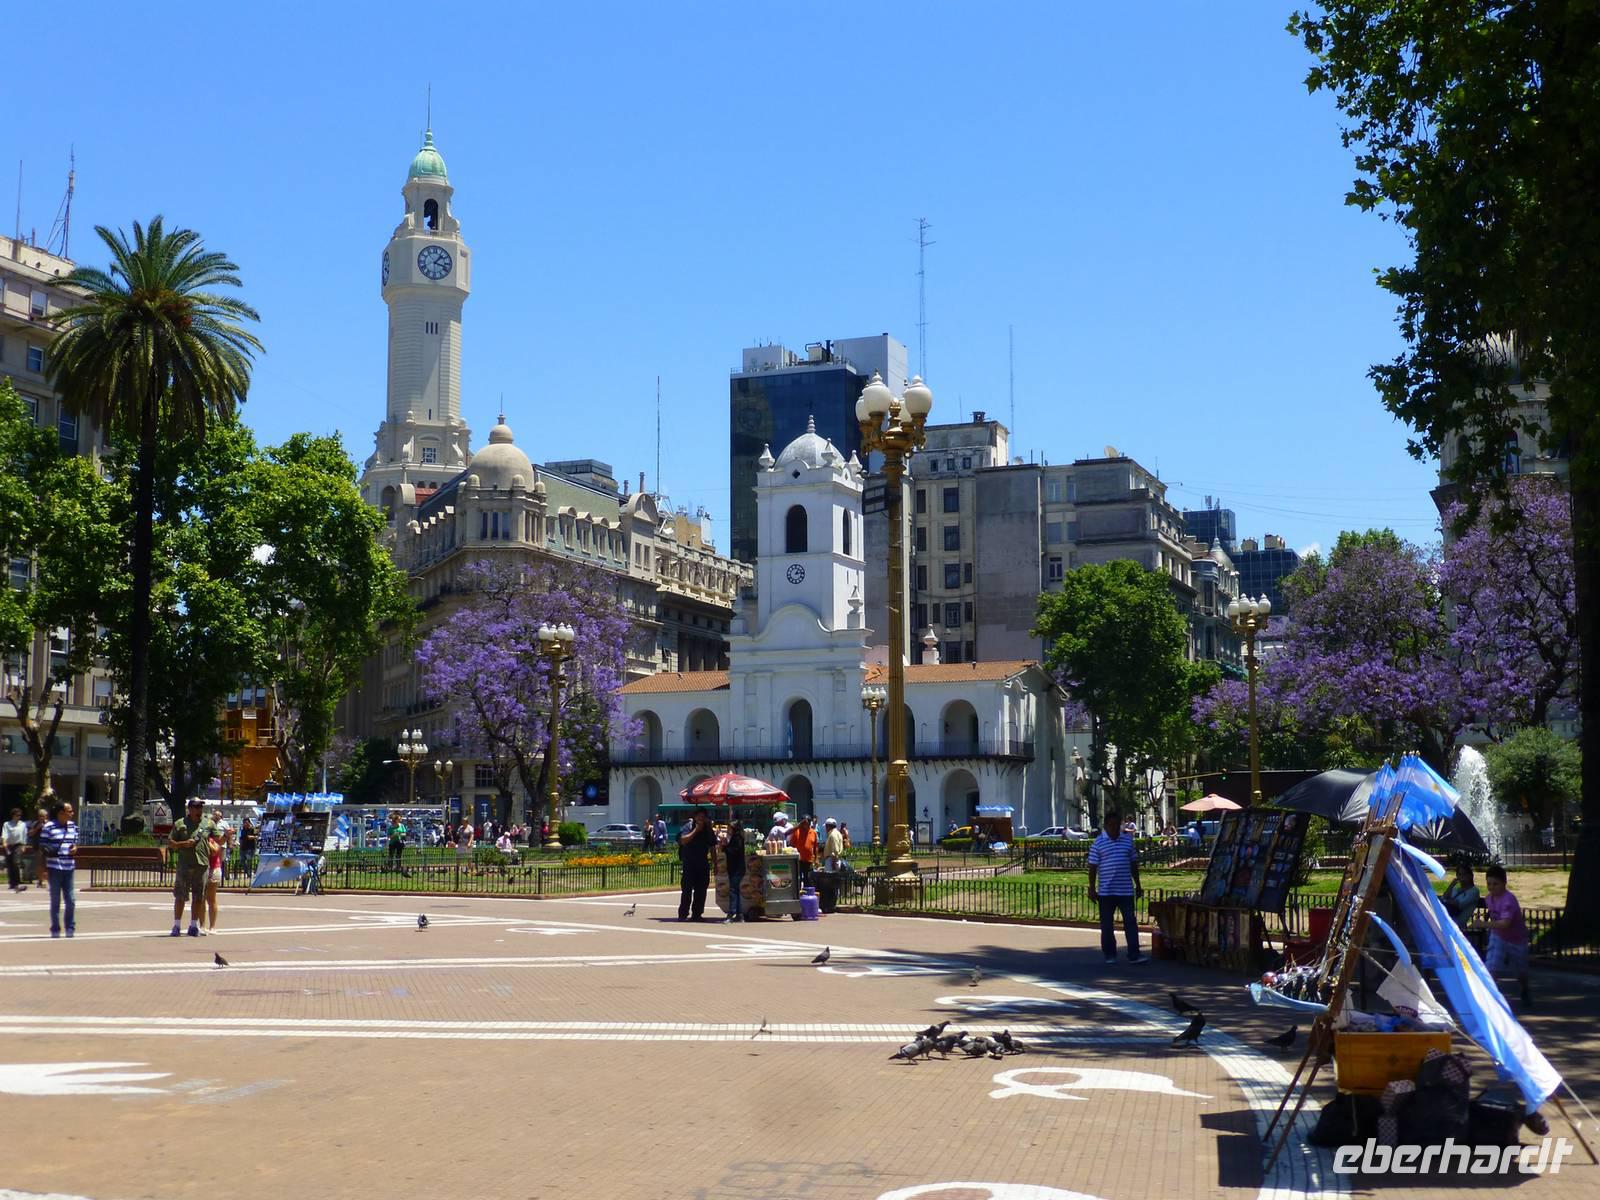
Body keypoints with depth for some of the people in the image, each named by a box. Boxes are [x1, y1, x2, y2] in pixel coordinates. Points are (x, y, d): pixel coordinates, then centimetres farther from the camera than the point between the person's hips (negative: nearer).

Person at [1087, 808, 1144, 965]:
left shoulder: (1128, 841, 8)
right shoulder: (1098, 843, -3)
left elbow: (1133, 864, 14)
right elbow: (1092, 868, -2)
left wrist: (1138, 884, 13)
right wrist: (1092, 889, -6)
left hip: (1126, 890, 2)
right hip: (1106, 892, -2)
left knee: (1130, 922, -1)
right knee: (1107, 924, 6)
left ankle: (1134, 954, 1)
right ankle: (1109, 954, 16)